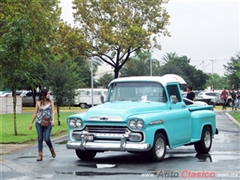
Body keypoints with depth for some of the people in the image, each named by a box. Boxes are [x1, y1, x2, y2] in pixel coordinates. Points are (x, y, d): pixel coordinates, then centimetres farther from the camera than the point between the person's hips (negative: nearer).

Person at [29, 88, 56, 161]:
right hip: (39, 123, 2)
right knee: (40, 138, 0)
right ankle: (40, 155, 4)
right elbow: (35, 113, 13)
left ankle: (52, 150, 17)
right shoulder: (38, 103, 8)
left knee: (46, 138, -11)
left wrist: (53, 120, -18)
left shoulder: (51, 102, 6)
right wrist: (31, 123, 13)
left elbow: (52, 112, 0)